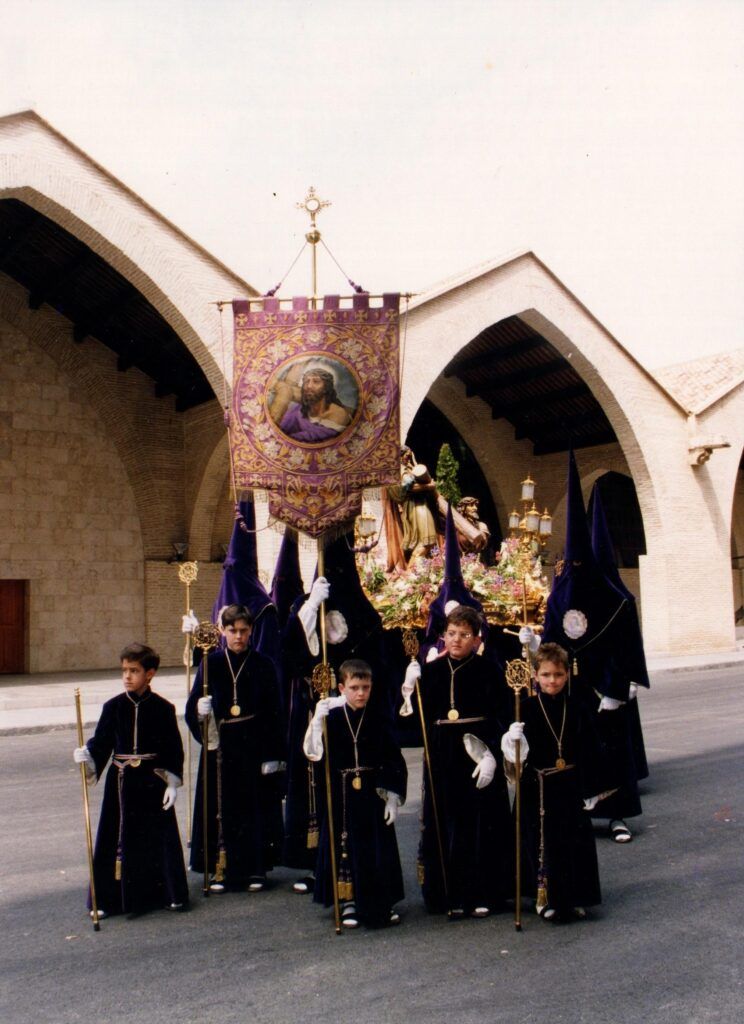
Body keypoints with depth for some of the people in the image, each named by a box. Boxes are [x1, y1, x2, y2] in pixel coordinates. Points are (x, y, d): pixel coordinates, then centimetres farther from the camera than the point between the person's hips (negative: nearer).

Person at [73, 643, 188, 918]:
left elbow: (174, 749, -1)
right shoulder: (113, 707, 0)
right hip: (121, 782, 1)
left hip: (153, 782, -1)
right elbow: (101, 742, 1)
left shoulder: (163, 708, -4)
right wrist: (87, 757, -19)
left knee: (160, 836, 5)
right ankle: (108, 898, 15)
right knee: (117, 838, 4)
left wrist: (173, 783, -5)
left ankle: (172, 894, 19)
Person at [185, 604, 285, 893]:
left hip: (254, 745, 0)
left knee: (255, 805, 5)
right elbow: (193, 705, -1)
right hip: (220, 745, 1)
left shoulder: (263, 665, 0)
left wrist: (273, 755, -5)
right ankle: (221, 869, 16)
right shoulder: (211, 663, 1)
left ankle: (255, 868, 17)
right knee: (220, 805, 4)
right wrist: (200, 710, -25)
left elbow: (273, 712, 0)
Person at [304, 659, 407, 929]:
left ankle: (384, 902, 22)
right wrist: (318, 721, -24)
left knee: (379, 848, 6)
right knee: (345, 846, 6)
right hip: (342, 795, -1)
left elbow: (394, 762, 1)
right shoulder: (331, 719, -5)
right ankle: (349, 903, 21)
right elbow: (314, 753, -13)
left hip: (373, 795, 1)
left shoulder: (378, 721, -2)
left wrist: (393, 797, -3)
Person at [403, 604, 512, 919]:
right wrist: (410, 687, -11)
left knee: (481, 824, 2)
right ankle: (453, 894, 16)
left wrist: (491, 756, -15)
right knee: (446, 823, 7)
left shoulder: (485, 672, -3)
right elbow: (421, 716, 4)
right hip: (442, 758, 3)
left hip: (477, 754, -3)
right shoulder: (430, 671, 5)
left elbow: (496, 719, -6)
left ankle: (483, 893, 13)